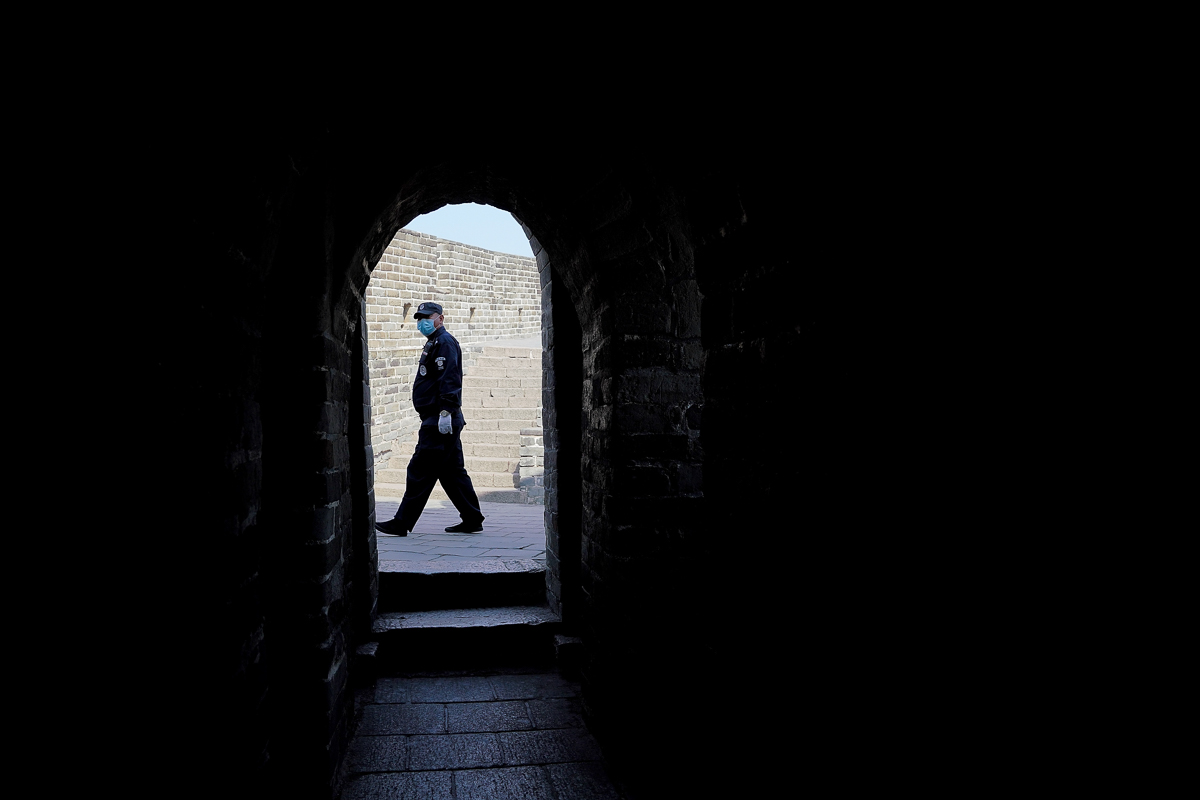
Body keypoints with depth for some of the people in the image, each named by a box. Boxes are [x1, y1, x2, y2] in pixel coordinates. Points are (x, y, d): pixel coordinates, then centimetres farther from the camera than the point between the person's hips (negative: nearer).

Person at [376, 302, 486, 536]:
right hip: (436, 421, 11)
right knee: (452, 472, 12)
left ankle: (402, 523, -2)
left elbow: (450, 379, -20)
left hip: (440, 421, -11)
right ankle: (472, 520, 16)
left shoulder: (445, 342, -9)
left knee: (419, 471, -7)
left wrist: (445, 412, -26)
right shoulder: (434, 343, 23)